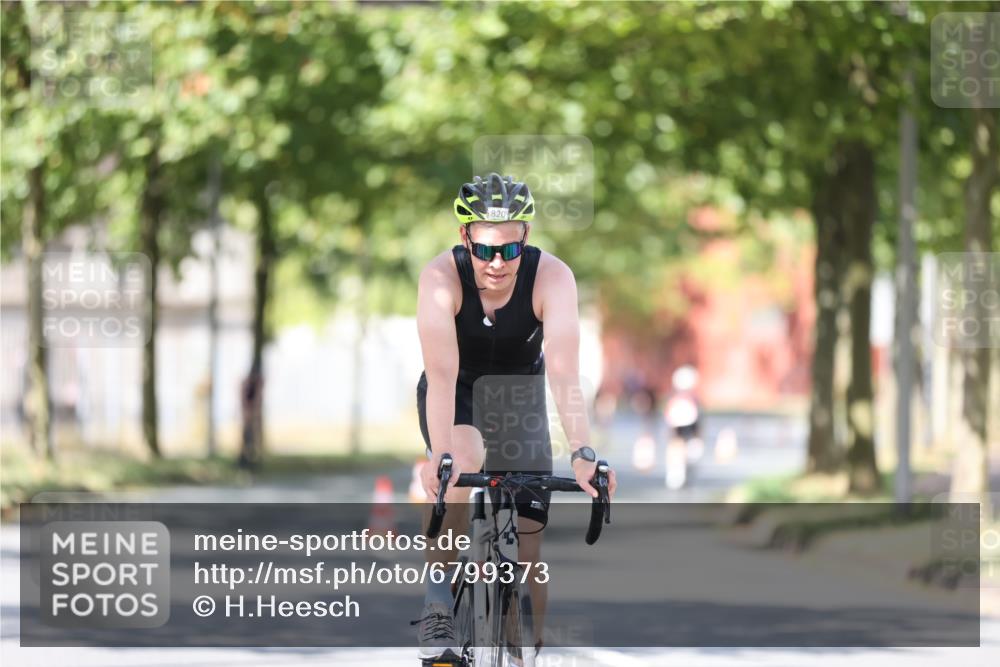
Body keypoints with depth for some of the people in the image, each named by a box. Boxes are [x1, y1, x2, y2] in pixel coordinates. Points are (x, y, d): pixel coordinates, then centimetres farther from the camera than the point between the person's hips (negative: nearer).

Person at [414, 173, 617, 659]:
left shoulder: (551, 277, -30)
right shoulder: (441, 277, -31)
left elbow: (563, 373, -37)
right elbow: (442, 373, -39)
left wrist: (582, 454, -49)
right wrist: (440, 455, -52)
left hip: (518, 390, 2)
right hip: (457, 389, -1)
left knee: (529, 535, -6)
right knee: (463, 461, -34)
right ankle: (437, 609, -22)